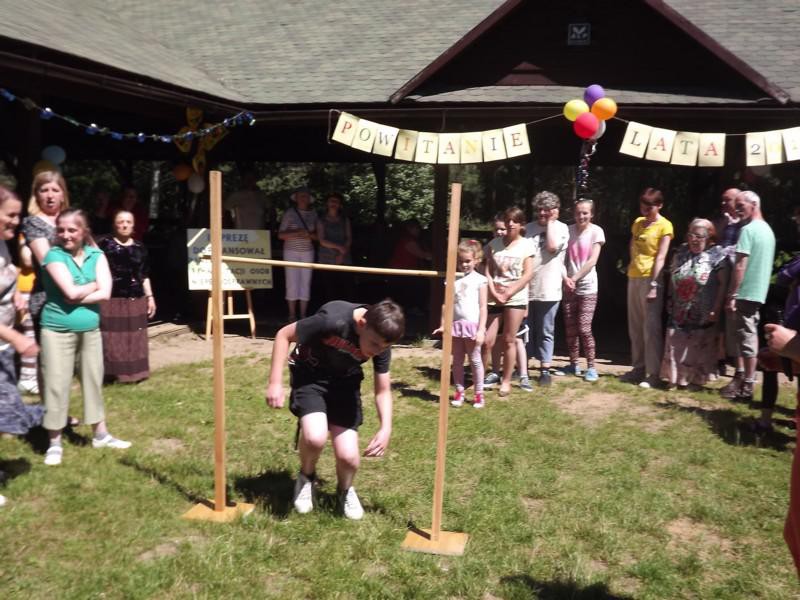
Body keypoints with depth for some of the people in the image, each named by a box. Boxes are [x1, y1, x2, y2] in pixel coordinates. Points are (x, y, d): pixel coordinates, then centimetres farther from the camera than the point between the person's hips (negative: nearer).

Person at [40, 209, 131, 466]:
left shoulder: (96, 255, 2)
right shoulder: (54, 256, -9)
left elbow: (105, 293, -9)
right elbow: (71, 292, -20)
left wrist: (78, 296, -15)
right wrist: (94, 284, -5)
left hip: (90, 329, 4)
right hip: (58, 330, -4)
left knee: (93, 381, 14)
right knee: (56, 385, 1)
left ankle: (100, 434, 28)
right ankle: (55, 442, 14)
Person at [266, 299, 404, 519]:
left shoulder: (381, 343, -18)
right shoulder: (333, 320, -34)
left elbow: (383, 391, -5)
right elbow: (284, 335, -19)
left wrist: (386, 429, -21)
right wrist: (275, 383, -21)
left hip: (345, 381, 3)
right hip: (311, 375, -3)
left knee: (348, 456, -10)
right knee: (315, 437, -30)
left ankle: (345, 491, 26)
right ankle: (306, 477, 5)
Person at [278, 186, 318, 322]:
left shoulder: (313, 214, 8)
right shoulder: (290, 213, -2)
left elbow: (317, 236, 11)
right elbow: (281, 235, -4)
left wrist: (309, 234, -11)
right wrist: (297, 233, -17)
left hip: (308, 252, 3)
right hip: (292, 251, -3)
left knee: (306, 283, 2)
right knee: (292, 283, -4)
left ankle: (303, 315, 9)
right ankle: (292, 315, 6)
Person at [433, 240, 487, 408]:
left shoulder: (479, 280, -2)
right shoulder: (453, 280, 7)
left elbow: (483, 307, -5)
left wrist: (481, 330, -11)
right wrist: (443, 325, 2)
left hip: (472, 325, -4)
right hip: (455, 325, 4)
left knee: (475, 360, 4)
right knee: (457, 361, 10)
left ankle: (479, 394, 13)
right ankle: (459, 392, 19)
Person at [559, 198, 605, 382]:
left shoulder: (596, 231, -5)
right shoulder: (568, 230, 4)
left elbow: (592, 260, -10)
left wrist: (575, 278, -11)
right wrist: (565, 278, -14)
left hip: (587, 286, -3)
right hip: (568, 286, 3)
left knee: (584, 329, -9)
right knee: (570, 328, 6)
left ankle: (591, 367, 3)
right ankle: (573, 364, 20)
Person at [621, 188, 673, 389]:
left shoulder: (664, 226, -6)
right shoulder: (638, 223, 13)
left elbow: (660, 257, -13)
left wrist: (653, 284, -18)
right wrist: (633, 265, 9)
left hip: (650, 279, -7)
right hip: (633, 278, 7)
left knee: (651, 328, -7)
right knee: (635, 327, 11)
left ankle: (654, 374, -2)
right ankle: (639, 368, 21)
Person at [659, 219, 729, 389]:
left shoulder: (718, 255, -9)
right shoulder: (681, 252, 8)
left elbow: (723, 284, -13)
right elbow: (672, 278, 15)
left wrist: (716, 309, -17)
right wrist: (670, 300, 11)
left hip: (703, 315, -5)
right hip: (680, 313, 5)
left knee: (699, 348, 4)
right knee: (676, 346, 8)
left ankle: (697, 380, 17)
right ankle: (677, 378, 19)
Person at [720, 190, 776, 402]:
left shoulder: (748, 229, -14)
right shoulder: (768, 230, 15)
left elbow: (740, 266, -19)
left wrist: (731, 295, -17)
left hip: (745, 293, -9)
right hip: (759, 292, 9)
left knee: (746, 339, -4)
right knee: (739, 336, 17)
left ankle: (747, 387, 2)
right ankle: (741, 377, 23)